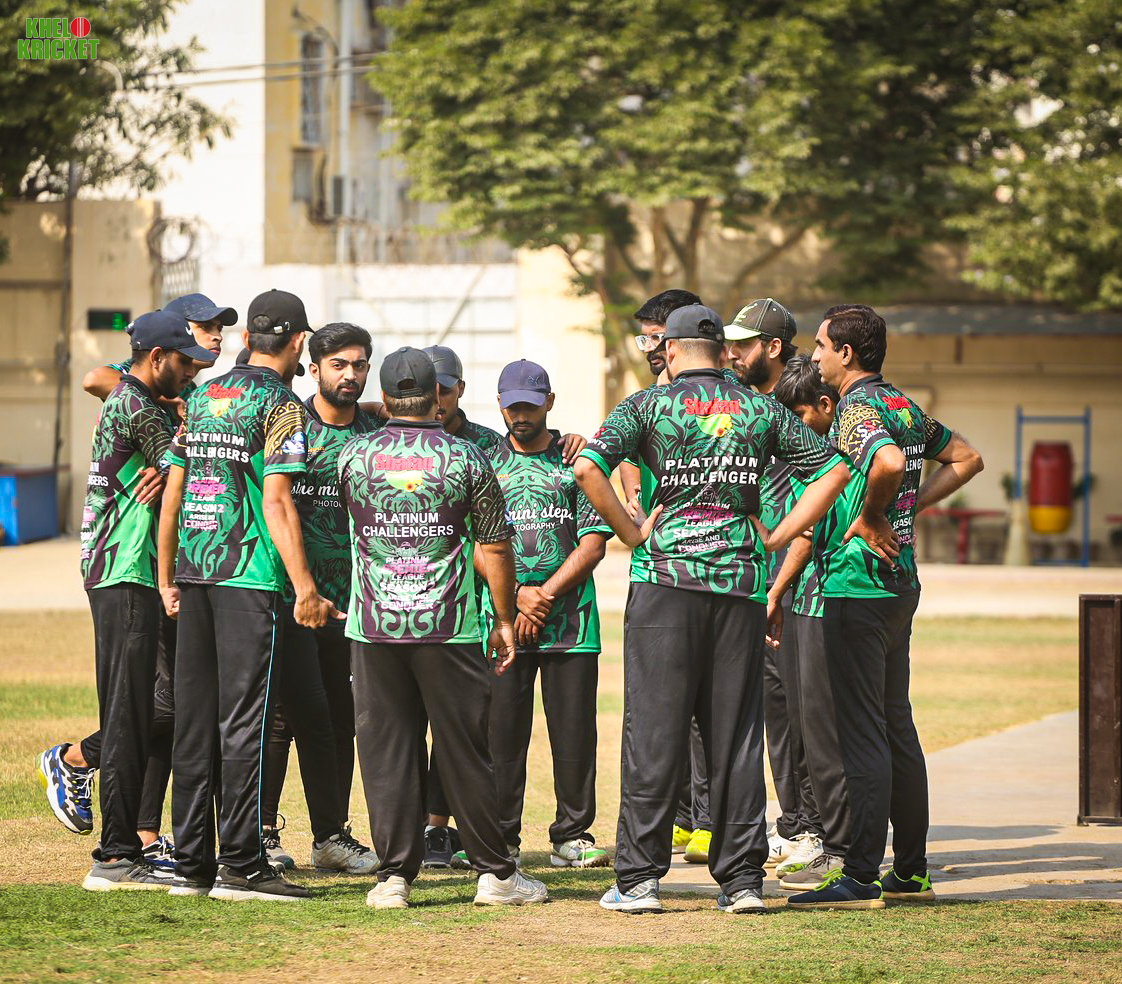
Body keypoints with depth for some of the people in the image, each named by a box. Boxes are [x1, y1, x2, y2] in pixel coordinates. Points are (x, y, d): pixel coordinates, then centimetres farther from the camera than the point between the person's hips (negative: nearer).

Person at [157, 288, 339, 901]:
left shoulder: (200, 399, 14)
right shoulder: (280, 404, -6)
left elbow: (172, 493, 14)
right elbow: (276, 503, -13)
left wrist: (167, 579, 20)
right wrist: (305, 590, -14)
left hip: (193, 573, 6)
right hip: (249, 576, -6)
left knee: (194, 721, 8)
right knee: (244, 719, -5)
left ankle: (191, 864, 11)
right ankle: (240, 865, -6)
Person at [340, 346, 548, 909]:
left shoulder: (354, 455, 2)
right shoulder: (467, 460, -1)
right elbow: (494, 547, 2)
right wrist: (504, 621, 11)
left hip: (373, 627, 1)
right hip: (448, 627, -1)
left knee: (385, 750, 5)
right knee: (464, 750, 5)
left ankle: (394, 874, 2)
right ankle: (495, 872, 11)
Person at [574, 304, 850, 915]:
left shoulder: (649, 405, 1)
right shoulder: (763, 411, 10)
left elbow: (588, 468, -12)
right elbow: (832, 471, 8)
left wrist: (631, 535, -3)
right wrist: (774, 539, 8)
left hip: (665, 577, -2)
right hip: (740, 585, 2)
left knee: (653, 731, 0)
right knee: (736, 733, 6)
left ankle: (638, 878, 0)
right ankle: (742, 879, 6)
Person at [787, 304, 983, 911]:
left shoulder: (857, 409, -15)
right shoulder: (905, 406, 13)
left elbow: (888, 462, -35)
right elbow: (966, 459, 24)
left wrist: (871, 518, -19)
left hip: (857, 583, -9)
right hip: (902, 581, 9)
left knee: (861, 731, -8)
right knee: (896, 725, 14)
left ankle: (861, 878, -8)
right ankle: (911, 870, 19)